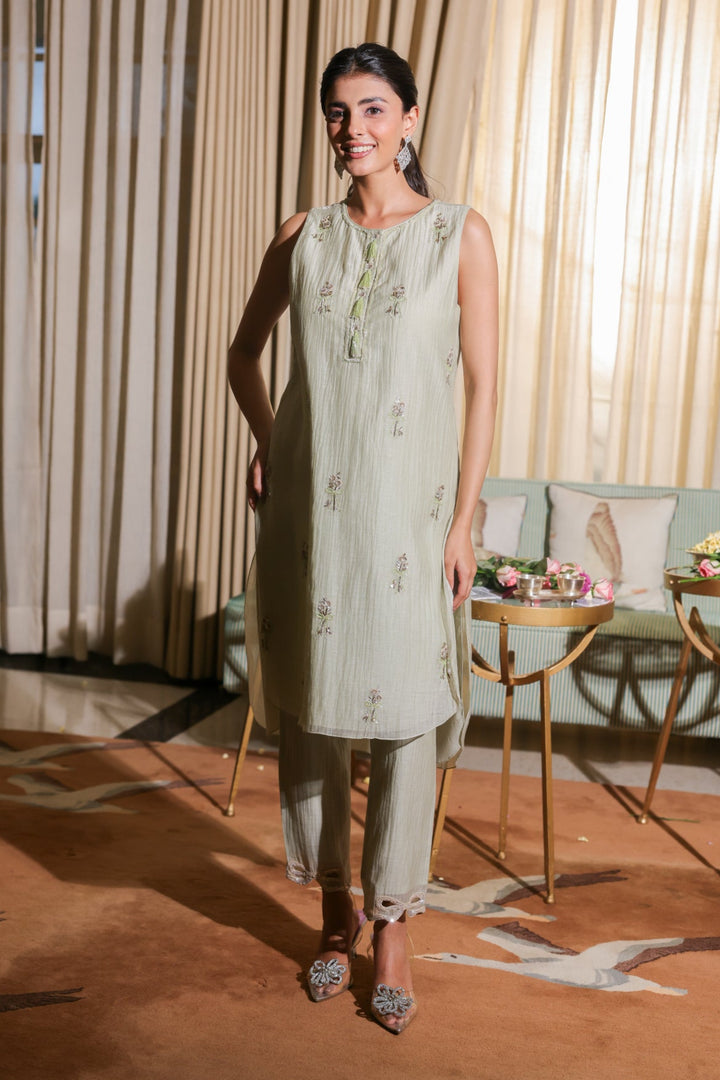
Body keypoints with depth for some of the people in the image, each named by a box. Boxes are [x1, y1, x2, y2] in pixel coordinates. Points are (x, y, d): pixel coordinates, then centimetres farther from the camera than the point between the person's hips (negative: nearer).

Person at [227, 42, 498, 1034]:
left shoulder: (461, 236, 0)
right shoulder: (303, 237, 8)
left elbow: (484, 388, -2)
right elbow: (245, 352, 21)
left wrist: (463, 522, -7)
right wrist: (268, 439, 7)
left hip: (407, 508, -3)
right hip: (309, 505, 3)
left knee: (405, 719, 0)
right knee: (308, 712, 9)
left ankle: (391, 933, 18)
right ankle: (336, 912, 28)